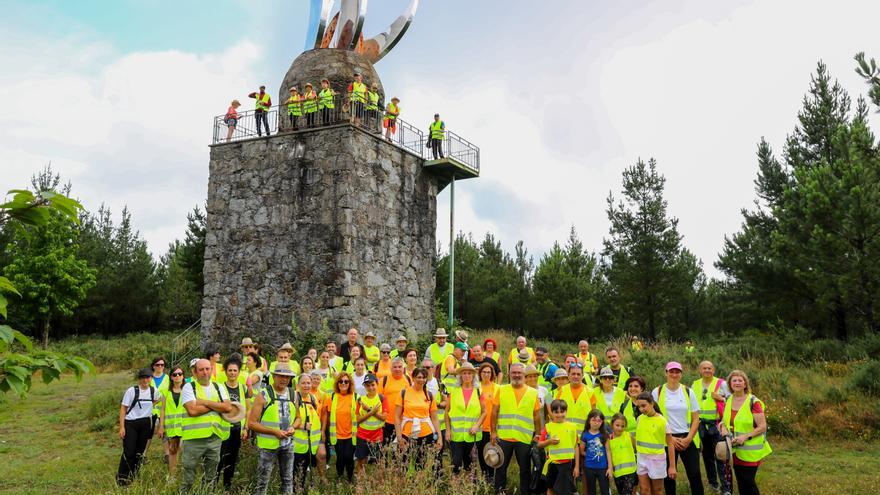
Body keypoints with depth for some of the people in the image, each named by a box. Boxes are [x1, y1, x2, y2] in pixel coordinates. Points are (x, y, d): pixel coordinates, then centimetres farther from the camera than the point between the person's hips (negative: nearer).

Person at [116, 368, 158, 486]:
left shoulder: (154, 391, 2)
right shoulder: (131, 391, -11)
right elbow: (123, 409, -8)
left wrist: (150, 407, 9)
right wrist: (122, 427, -13)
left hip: (145, 424, 4)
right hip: (130, 424, -4)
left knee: (140, 452, 9)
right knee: (129, 452, -8)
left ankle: (132, 477, 25)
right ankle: (121, 478, 7)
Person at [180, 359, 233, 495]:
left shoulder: (219, 388, 10)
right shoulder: (189, 387, -3)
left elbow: (228, 407, -4)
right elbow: (192, 410, -17)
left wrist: (205, 402, -11)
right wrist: (216, 406, -8)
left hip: (215, 438, 4)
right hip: (194, 438, -4)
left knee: (210, 479, 15)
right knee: (188, 479, 3)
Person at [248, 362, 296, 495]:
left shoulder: (293, 395, 4)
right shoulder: (263, 395, -11)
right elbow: (251, 423, -12)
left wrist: (292, 427, -6)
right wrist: (274, 431, -20)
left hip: (288, 444, 4)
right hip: (268, 445, -4)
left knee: (288, 480, 13)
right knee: (263, 482, 2)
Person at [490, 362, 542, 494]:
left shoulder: (533, 393, 2)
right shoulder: (502, 390, 2)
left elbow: (537, 416, 5)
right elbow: (494, 412, 2)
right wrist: (493, 432, -2)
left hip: (525, 438, 0)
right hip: (503, 437, 0)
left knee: (525, 469, 10)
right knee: (501, 467, 12)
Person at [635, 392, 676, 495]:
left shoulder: (662, 421, -14)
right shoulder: (639, 419, -1)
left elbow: (670, 444, -9)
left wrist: (672, 466, -9)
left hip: (657, 459, -4)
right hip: (641, 458, 4)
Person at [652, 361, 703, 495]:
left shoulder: (688, 392, 4)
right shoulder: (657, 392, 0)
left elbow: (696, 419, 4)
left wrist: (688, 439, -7)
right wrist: (670, 438, -7)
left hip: (688, 440, 1)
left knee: (695, 474, -3)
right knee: (668, 475, 5)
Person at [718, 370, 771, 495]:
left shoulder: (753, 402, -12)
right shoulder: (728, 401, 6)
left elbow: (762, 427, -13)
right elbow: (724, 420, 17)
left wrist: (746, 436, -22)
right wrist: (724, 428, -4)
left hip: (750, 451, -6)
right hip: (735, 450, 6)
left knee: (748, 481, -3)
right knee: (740, 481, 13)